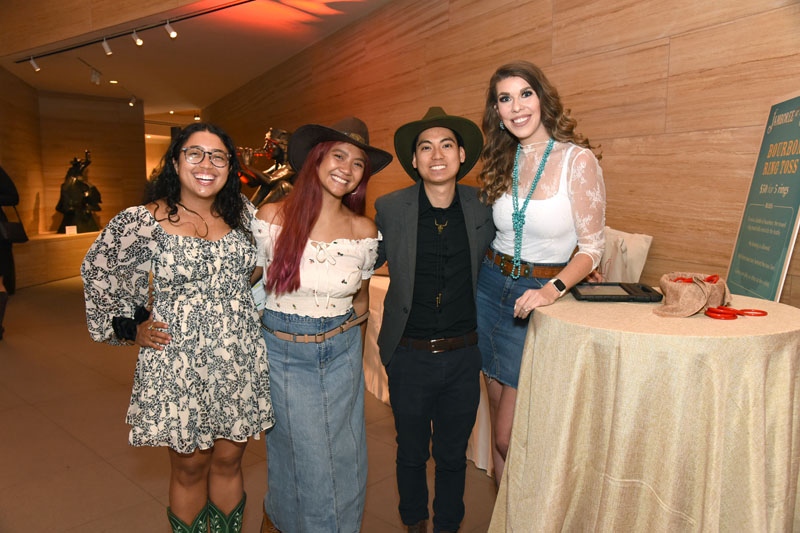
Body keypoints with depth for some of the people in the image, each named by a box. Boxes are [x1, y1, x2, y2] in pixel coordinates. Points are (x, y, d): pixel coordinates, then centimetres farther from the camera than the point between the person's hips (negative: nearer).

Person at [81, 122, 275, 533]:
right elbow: (97, 272, 6)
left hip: (239, 361, 3)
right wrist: (129, 327, 2)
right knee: (190, 467, 11)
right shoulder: (142, 222, -9)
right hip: (177, 364, -3)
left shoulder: (242, 213, 2)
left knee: (228, 461, 16)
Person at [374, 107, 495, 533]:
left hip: (463, 357, 1)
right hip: (408, 357, 0)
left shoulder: (483, 205, -5)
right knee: (411, 453, 20)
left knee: (453, 455, 20)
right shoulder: (390, 208, -8)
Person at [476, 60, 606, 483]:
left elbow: (591, 249, -9)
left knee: (509, 436, -1)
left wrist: (553, 289, -25)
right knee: (499, 432, 13)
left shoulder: (577, 159, -8)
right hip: (491, 286, 5)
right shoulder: (500, 163, 7)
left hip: (542, 294, -4)